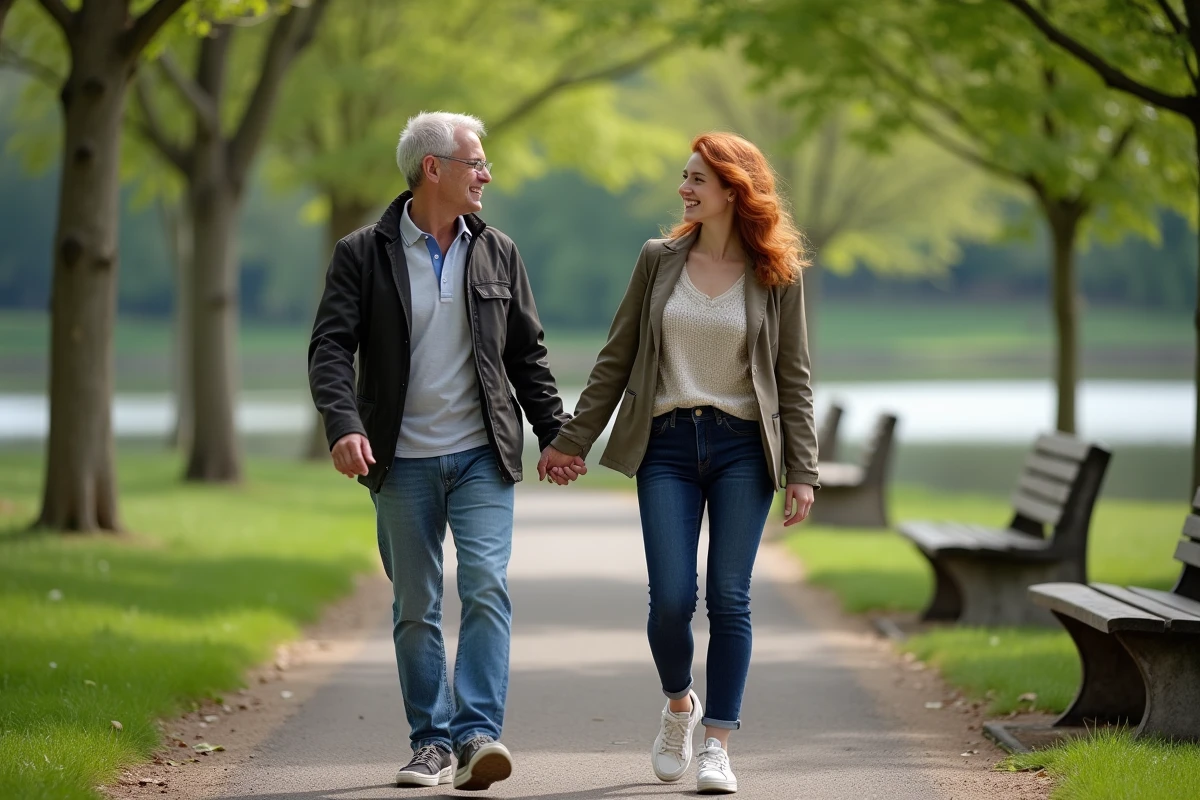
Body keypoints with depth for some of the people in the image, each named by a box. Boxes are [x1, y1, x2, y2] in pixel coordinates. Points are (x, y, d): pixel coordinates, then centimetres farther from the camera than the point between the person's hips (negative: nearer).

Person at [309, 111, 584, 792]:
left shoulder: (498, 254, 8)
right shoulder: (364, 254, -2)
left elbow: (527, 353, 13)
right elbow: (331, 347, -8)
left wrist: (555, 434, 8)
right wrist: (344, 425, -24)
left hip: (482, 455, 1)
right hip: (403, 461, -1)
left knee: (487, 587, -14)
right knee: (416, 608, 5)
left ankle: (478, 734, -16)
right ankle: (432, 742, 14)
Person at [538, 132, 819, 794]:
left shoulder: (777, 275, 1)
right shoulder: (659, 260, 6)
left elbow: (793, 379, 3)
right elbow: (616, 359, 10)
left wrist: (801, 472, -3)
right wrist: (572, 440, 8)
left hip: (743, 447, -1)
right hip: (667, 446, 1)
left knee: (729, 597, -4)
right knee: (671, 599, -7)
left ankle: (716, 745, 3)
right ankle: (678, 706, 22)